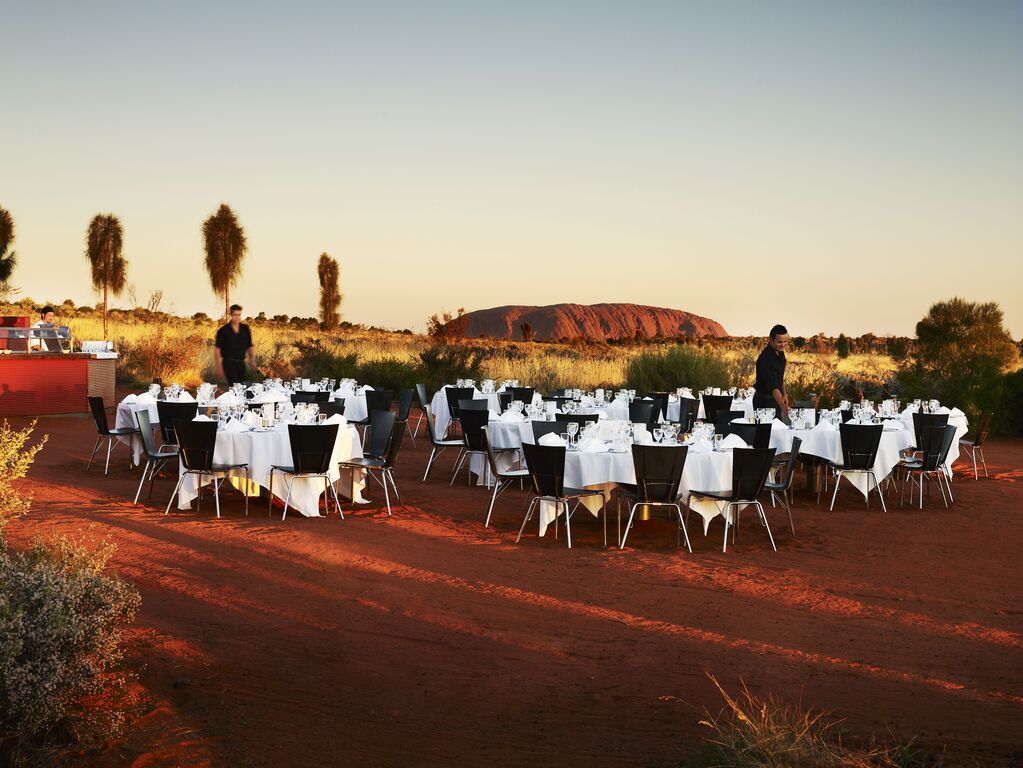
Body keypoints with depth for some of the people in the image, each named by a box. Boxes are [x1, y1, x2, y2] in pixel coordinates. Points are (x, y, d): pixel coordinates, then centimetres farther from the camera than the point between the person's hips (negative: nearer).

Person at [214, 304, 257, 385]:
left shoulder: (245, 329, 6)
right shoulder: (223, 330, -5)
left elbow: (249, 347, 13)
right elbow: (217, 349, -3)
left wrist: (252, 361, -2)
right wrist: (219, 366, -10)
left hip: (241, 363, 5)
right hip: (229, 363, -5)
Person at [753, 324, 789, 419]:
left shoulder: (780, 352, -1)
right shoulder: (766, 359, -29)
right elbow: (773, 387, -38)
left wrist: (784, 393, 11)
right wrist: (783, 407, -47)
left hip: (776, 398, 9)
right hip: (765, 401, -9)